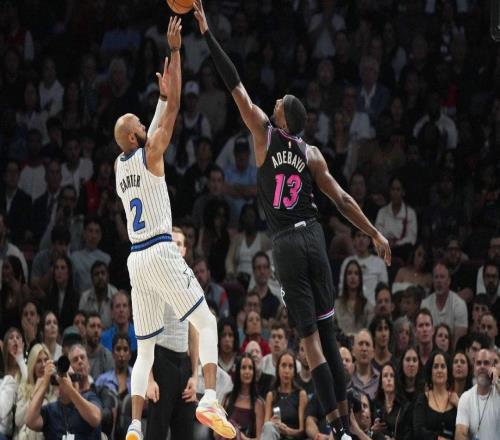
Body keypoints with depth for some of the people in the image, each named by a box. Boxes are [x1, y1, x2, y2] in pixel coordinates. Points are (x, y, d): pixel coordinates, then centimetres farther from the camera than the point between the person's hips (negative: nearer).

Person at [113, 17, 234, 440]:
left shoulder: (120, 164, 15)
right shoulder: (148, 155, -4)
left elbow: (161, 122, 33)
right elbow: (175, 108, -4)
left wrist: (162, 94, 39)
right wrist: (175, 51, -2)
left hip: (136, 259, 7)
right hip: (160, 252, -7)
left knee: (145, 347, 9)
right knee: (207, 324, -3)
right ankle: (210, 399, -24)